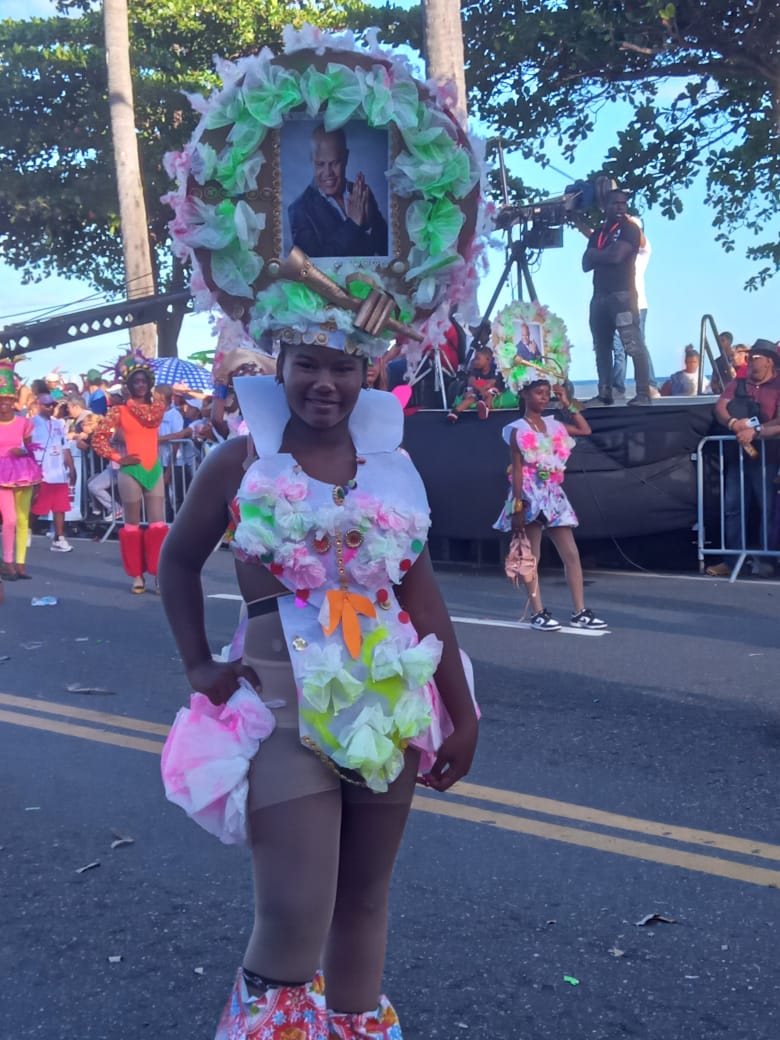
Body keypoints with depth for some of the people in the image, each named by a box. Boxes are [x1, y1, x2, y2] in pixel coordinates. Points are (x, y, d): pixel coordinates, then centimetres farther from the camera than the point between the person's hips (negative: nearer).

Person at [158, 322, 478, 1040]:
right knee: (293, 919, -10)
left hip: (391, 697, 3)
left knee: (364, 898, 14)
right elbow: (179, 561, 11)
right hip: (285, 695, -3)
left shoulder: (391, 464, 5)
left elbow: (423, 592, 5)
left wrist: (463, 713, 4)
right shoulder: (242, 460, -2)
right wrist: (199, 664, 1)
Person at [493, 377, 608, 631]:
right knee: (531, 559, 1)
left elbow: (585, 430, 19)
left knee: (571, 555, 3)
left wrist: (567, 404, 12)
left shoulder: (553, 425, 10)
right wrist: (517, 507, -16)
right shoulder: (518, 430, -7)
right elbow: (517, 471, -11)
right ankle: (538, 613, 7)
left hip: (553, 496, 6)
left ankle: (579, 612, 9)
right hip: (531, 497, -6)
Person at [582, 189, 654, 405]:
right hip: (599, 296, 7)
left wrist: (595, 254, 3)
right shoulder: (597, 233, 20)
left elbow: (616, 255, -13)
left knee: (633, 345, -12)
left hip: (622, 294, -7)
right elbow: (586, 264, 13)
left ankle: (643, 393, -15)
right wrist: (603, 254, -5)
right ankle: (605, 393, 8)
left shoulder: (630, 229, 1)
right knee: (601, 347, 5)